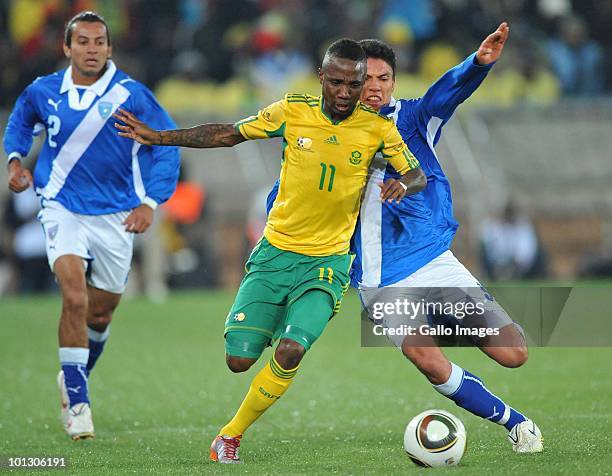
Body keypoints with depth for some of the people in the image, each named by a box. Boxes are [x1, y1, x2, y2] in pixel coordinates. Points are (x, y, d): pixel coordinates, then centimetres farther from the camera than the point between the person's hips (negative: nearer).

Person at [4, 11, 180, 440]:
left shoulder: (131, 95, -10)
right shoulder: (43, 92, -2)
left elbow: (167, 145, -3)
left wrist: (150, 202, -12)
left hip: (115, 216, 1)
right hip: (63, 208, -1)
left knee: (100, 313, 11)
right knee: (75, 297, -21)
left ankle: (75, 379, 40)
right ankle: (77, 402, -12)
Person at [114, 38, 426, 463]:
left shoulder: (378, 129, -6)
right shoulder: (292, 111, -3)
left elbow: (418, 176, 3)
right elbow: (228, 135, 8)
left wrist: (402, 185, -22)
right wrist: (158, 137, 5)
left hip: (327, 262, -2)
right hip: (275, 251, 2)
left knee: (290, 351, -23)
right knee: (239, 360, -6)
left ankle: (231, 436, -2)